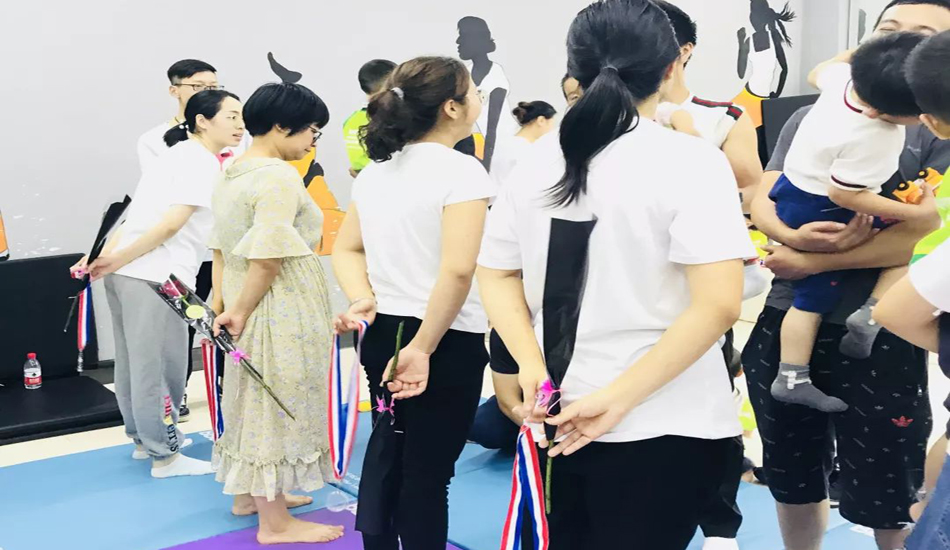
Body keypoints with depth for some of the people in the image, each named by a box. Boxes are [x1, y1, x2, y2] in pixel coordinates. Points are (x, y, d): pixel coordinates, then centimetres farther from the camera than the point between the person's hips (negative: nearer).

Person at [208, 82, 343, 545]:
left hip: (244, 300, 10)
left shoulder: (232, 174, 11)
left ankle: (249, 493, 38)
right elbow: (268, 258, -24)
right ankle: (275, 523, 12)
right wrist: (240, 311, -15)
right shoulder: (279, 177, -19)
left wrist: (222, 302, 13)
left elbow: (221, 246, 12)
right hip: (279, 308, -10)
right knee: (276, 401, 0)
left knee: (254, 396, 22)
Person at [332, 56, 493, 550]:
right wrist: (424, 348, -18)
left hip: (383, 333, 8)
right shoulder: (460, 169, -16)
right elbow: (457, 270, -25)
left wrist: (362, 301, -5)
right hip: (447, 342, -7)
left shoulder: (375, 169, 8)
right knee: (428, 469, 4)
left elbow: (346, 250, 11)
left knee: (387, 450, 24)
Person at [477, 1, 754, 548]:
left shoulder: (538, 160, 4)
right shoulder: (690, 161, -12)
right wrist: (619, 396, -18)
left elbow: (496, 274, 8)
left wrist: (532, 367, -4)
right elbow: (718, 305, -20)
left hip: (562, 418, 5)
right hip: (663, 427, -5)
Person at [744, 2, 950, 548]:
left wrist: (813, 262, -17)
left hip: (877, 338, -4)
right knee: (793, 480, 20)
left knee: (887, 501, 9)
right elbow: (762, 202, 3)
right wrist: (794, 235, -20)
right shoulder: (811, 118, 9)